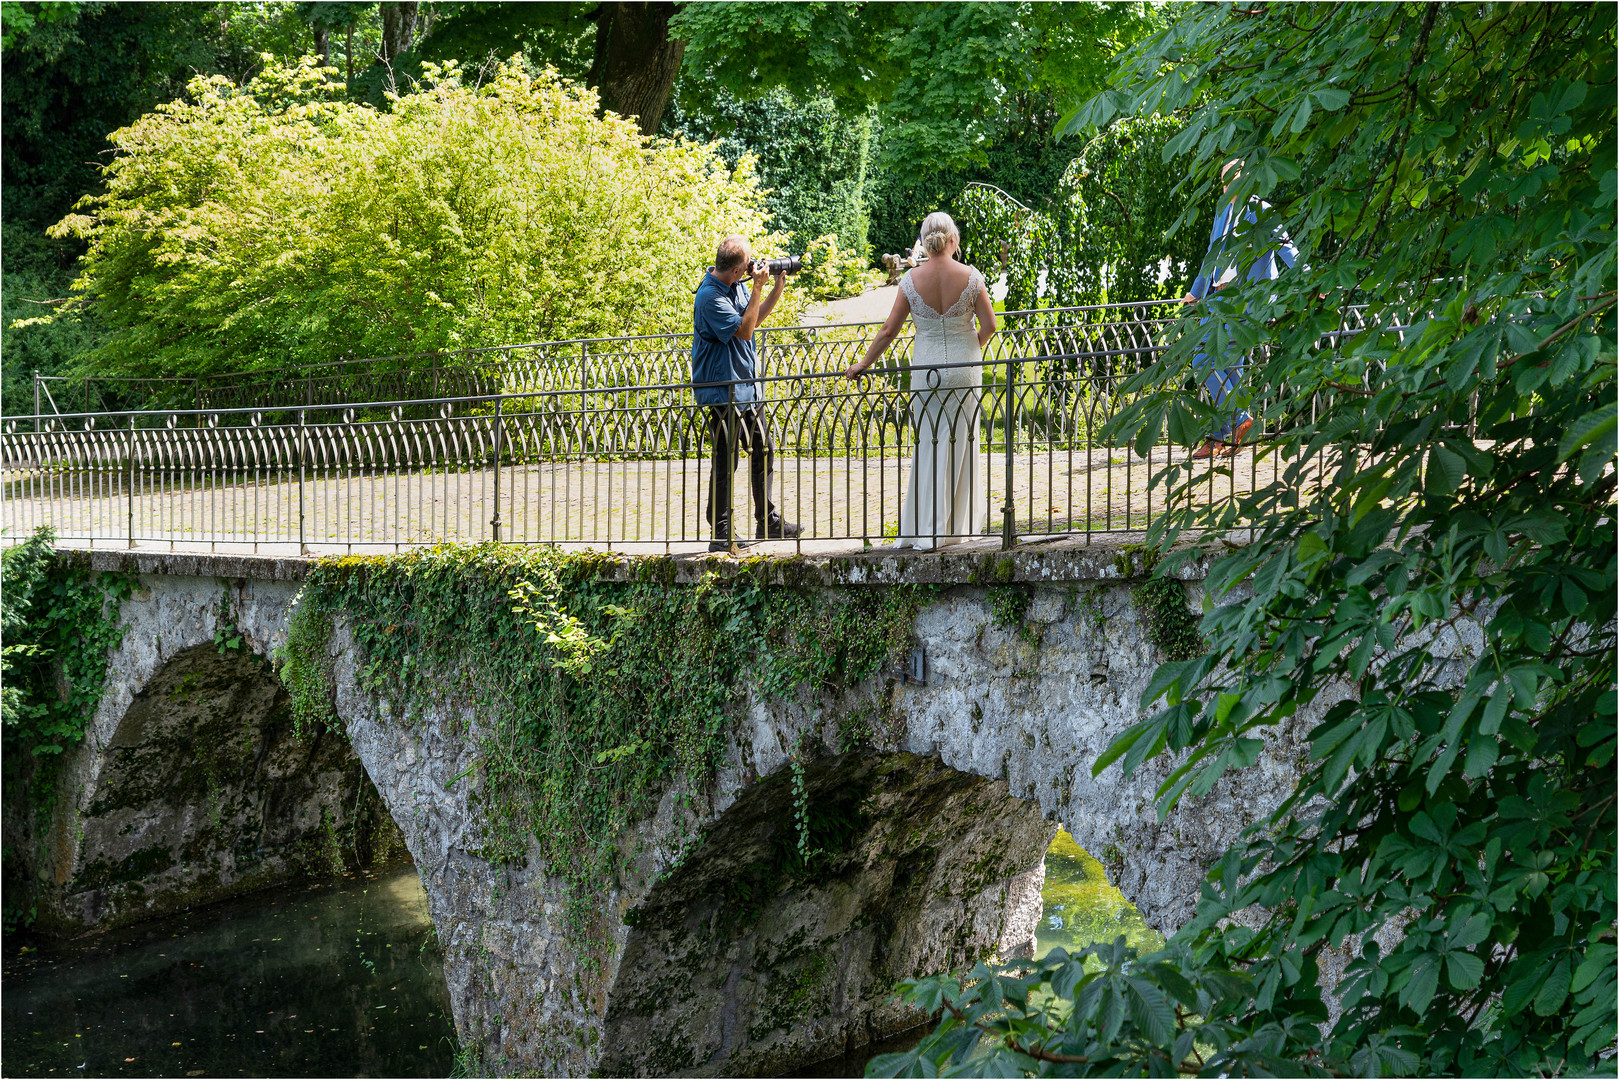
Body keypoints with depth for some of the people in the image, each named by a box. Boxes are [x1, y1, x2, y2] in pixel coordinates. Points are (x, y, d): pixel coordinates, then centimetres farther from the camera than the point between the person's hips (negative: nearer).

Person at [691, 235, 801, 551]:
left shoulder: (736, 285, 7)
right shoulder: (710, 296, -20)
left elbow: (754, 318, 20)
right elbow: (744, 330, -22)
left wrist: (777, 287, 10)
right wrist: (758, 289, -20)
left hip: (747, 384, 9)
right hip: (722, 390, -9)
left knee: (764, 452, 14)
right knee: (725, 462, -4)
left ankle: (767, 521, 25)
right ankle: (720, 534, 3)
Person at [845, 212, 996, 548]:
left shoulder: (912, 279, -5)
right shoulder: (970, 277, -7)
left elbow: (889, 330, -4)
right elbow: (989, 326, -4)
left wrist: (863, 365, 7)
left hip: (926, 367, 1)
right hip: (964, 366, -1)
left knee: (928, 445, 8)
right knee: (962, 441, 9)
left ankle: (924, 530, 8)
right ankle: (959, 524, 13)